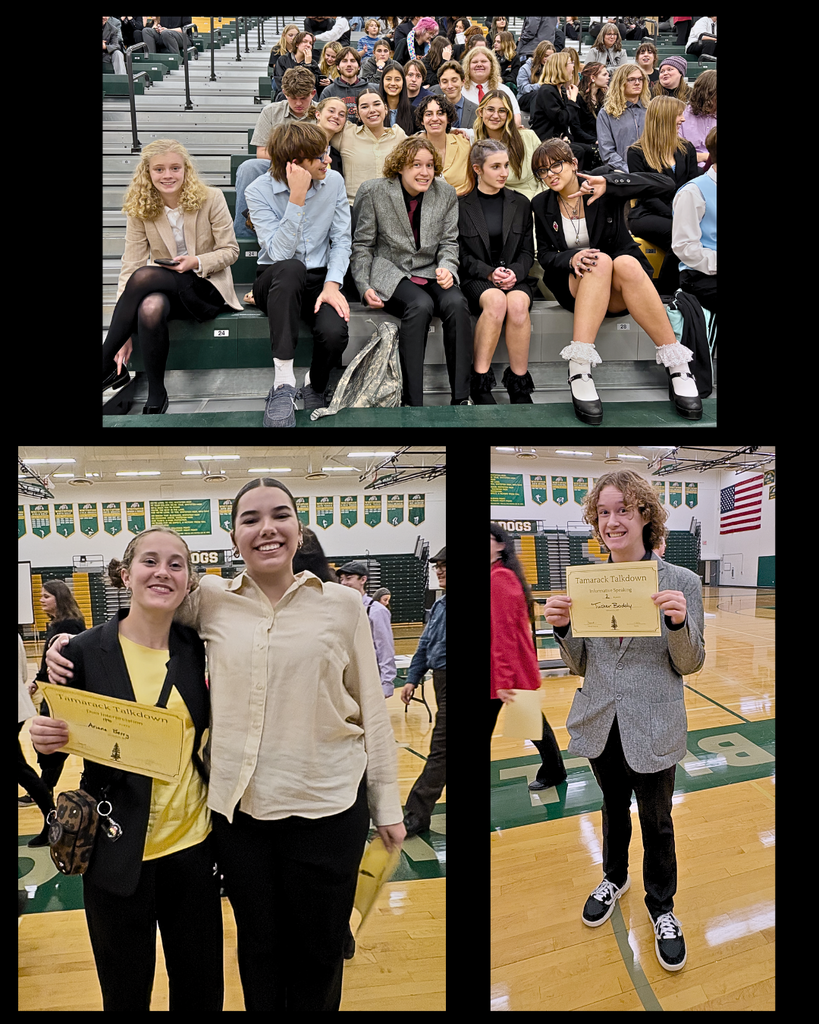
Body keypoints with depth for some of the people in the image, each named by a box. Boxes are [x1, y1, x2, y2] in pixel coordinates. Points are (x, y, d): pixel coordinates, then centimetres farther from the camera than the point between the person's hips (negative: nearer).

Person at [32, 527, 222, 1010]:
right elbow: (56, 735, -2)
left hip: (193, 843, 2)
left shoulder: (198, 649, -3)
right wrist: (43, 736, -20)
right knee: (126, 992, 18)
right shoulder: (84, 651, -10)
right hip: (117, 850, -2)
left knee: (202, 987, 18)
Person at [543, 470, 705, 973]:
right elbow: (580, 665, 3)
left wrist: (679, 622, -26)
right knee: (614, 807, 24)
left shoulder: (681, 582, -12)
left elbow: (690, 664, -6)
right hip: (601, 724, 3)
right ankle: (615, 878, 51)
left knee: (656, 820, 15)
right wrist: (563, 627, -17)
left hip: (653, 729, -3)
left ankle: (662, 908, 40)